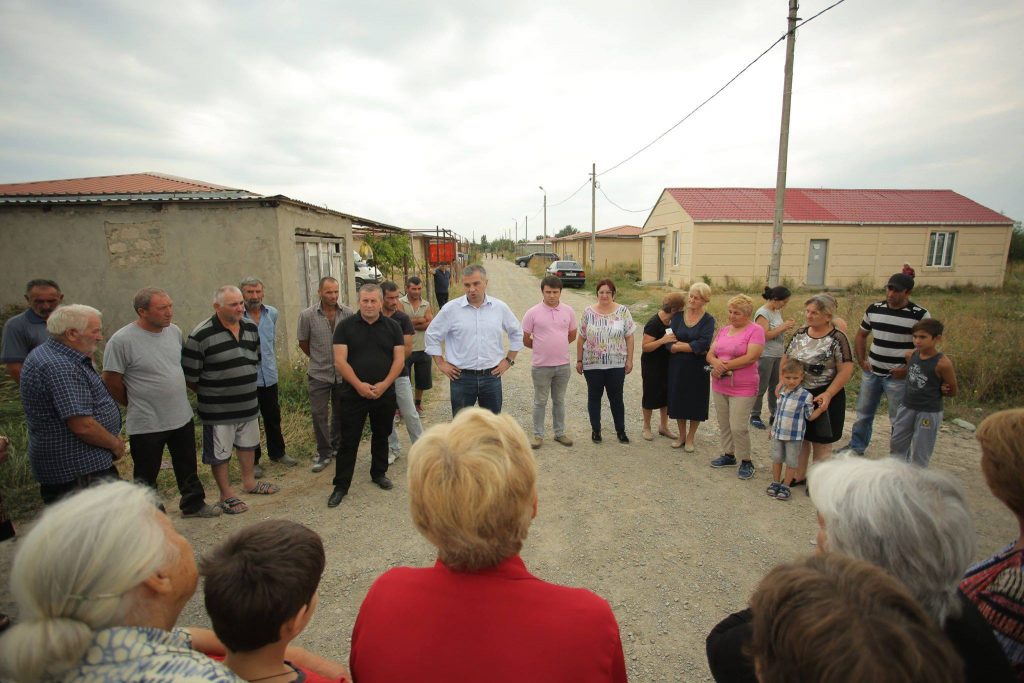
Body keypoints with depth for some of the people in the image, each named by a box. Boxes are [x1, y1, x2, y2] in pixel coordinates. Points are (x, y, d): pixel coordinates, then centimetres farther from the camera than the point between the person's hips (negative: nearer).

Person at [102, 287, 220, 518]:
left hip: (182, 417, 6)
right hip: (146, 424, -5)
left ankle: (193, 504, 38)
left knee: (188, 468, 20)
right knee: (146, 477, 12)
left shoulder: (175, 331, 1)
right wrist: (136, 404, 1)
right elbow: (111, 381, -11)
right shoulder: (121, 340, -18)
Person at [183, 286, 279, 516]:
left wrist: (246, 388, 13)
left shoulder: (251, 328, 1)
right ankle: (227, 495, 26)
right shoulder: (201, 335, -19)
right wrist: (210, 394, -3)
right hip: (218, 409, -6)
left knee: (247, 444, 22)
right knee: (219, 453, 9)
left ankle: (249, 481, 42)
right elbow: (189, 376, -14)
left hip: (248, 403, 6)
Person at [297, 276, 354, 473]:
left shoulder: (348, 313, -8)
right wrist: (318, 359, 12)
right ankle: (324, 453, 17)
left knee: (340, 413, 15)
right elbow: (303, 343, 4)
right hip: (319, 374, -1)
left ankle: (337, 446, 34)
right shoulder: (307, 315, -9)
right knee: (319, 414, 3)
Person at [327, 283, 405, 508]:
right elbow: (340, 360, -8)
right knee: (348, 440, 3)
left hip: (385, 394, 2)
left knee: (381, 436, 15)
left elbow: (399, 359, -2)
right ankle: (341, 485, 14)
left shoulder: (392, 327, 3)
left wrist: (384, 385, -14)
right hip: (353, 394, -2)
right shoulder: (346, 326, -2)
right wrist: (359, 385, -17)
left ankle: (379, 473, 34)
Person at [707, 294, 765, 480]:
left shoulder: (755, 330, -8)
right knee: (724, 424, 13)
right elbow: (710, 354, 8)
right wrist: (716, 363, -15)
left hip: (742, 388, -6)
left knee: (738, 427, -5)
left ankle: (746, 461, 14)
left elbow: (751, 357, -18)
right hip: (719, 386, 6)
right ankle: (728, 455, 30)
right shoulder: (724, 330, 11)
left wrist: (724, 366, -15)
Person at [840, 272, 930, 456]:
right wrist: (862, 360, 6)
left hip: (898, 377, -4)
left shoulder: (920, 315, -11)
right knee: (863, 413, 16)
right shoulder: (874, 309, 2)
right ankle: (856, 447, 31)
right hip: (872, 373, 4)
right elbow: (861, 335, 14)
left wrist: (908, 368, -15)